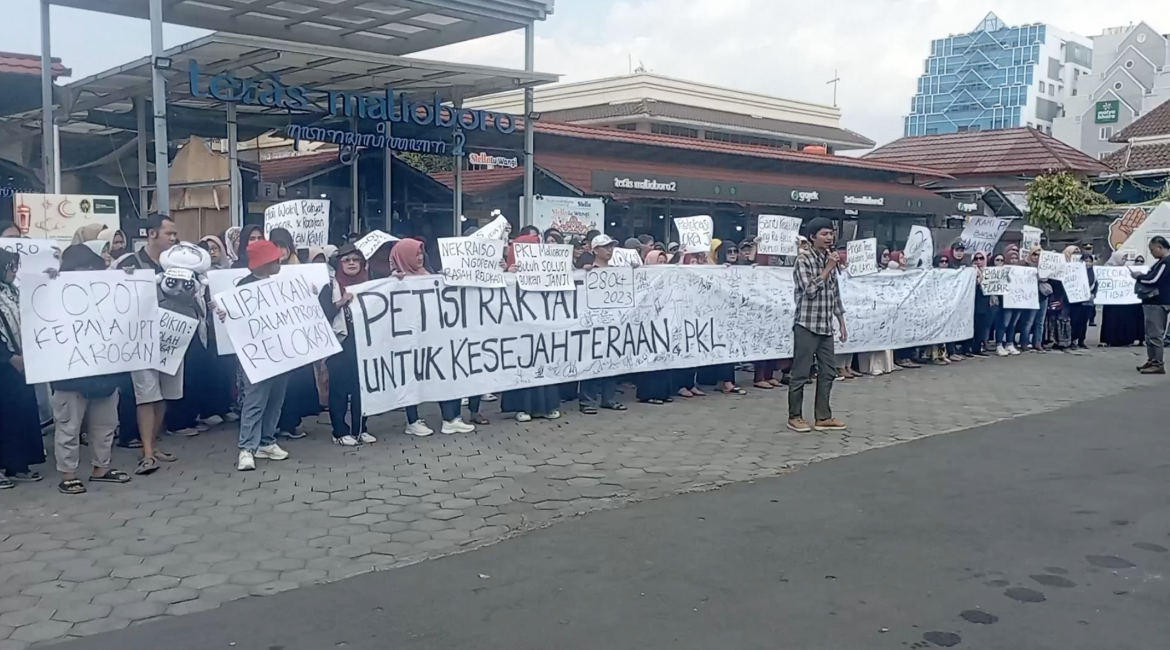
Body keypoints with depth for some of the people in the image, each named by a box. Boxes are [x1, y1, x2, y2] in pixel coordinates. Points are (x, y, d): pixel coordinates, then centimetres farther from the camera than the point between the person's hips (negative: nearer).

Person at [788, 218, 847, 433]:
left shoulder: (830, 261, 13)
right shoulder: (803, 260, -8)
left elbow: (835, 296, 17)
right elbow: (810, 290, -19)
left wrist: (842, 324, 15)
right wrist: (828, 268, -14)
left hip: (826, 327, 7)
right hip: (807, 326, -7)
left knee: (828, 372, 8)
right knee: (801, 373, -1)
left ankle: (823, 417, 17)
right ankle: (795, 417, 10)